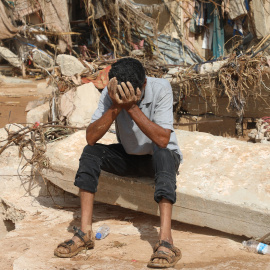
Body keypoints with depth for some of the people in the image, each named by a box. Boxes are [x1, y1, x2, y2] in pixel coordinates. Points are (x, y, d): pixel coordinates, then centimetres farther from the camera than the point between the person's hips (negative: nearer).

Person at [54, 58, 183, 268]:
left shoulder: (161, 89, -25)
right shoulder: (110, 93, -16)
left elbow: (163, 140, -34)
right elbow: (91, 138, -24)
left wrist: (132, 107, -39)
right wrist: (116, 107, -36)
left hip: (160, 156, -3)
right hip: (128, 157, 3)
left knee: (162, 154, -37)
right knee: (90, 152, -22)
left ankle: (166, 240, -46)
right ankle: (85, 232, -23)